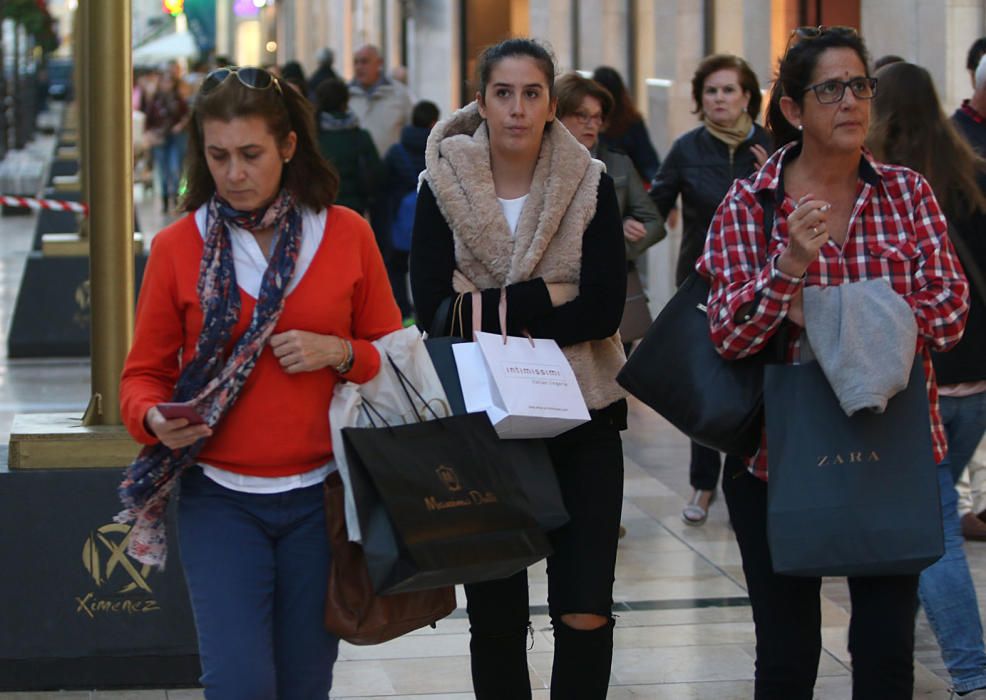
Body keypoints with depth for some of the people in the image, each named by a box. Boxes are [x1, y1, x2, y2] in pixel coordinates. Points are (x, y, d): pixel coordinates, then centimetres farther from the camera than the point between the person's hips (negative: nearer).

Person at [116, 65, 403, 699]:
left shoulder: (347, 235, 2)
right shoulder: (178, 247, 0)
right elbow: (144, 372, 6)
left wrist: (339, 353, -11)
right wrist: (155, 418, -16)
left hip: (319, 497, 1)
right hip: (219, 498, -1)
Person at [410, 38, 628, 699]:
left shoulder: (591, 186, -2)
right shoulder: (443, 186, -2)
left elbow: (604, 310, -11)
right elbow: (435, 310, -12)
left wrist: (495, 310, -17)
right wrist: (546, 297, -17)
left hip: (581, 416, 0)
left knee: (586, 615, -6)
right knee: (495, 615, 8)